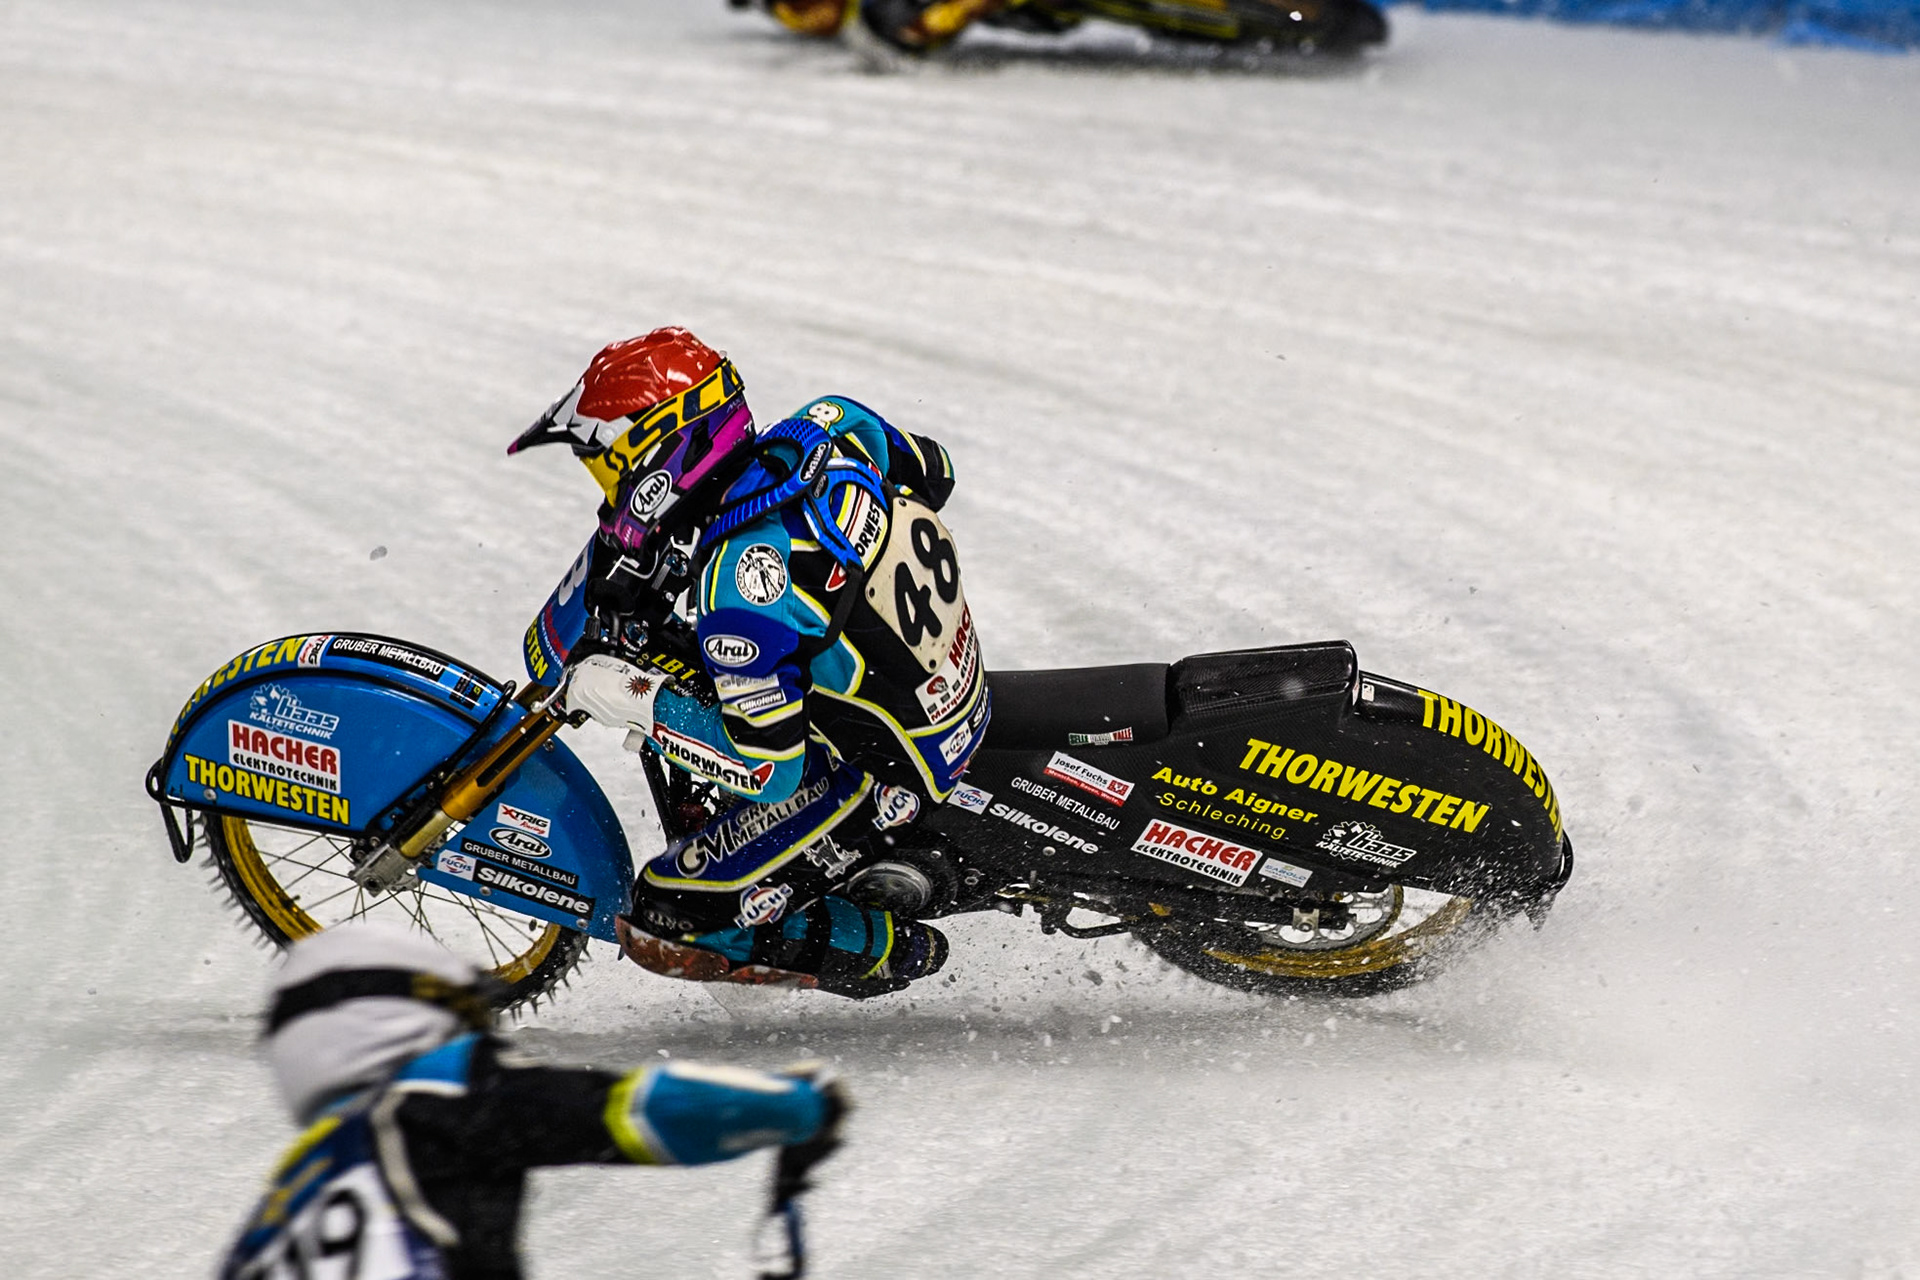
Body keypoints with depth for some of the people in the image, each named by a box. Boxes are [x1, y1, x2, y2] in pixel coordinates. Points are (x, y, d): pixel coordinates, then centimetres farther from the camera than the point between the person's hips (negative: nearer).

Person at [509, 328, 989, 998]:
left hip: (887, 780, -9)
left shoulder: (741, 582, -32)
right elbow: (932, 471, 12)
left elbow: (770, 769, -28)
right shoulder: (831, 424, -10)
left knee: (659, 923, -5)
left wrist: (632, 703, -18)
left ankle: (890, 948, 7)